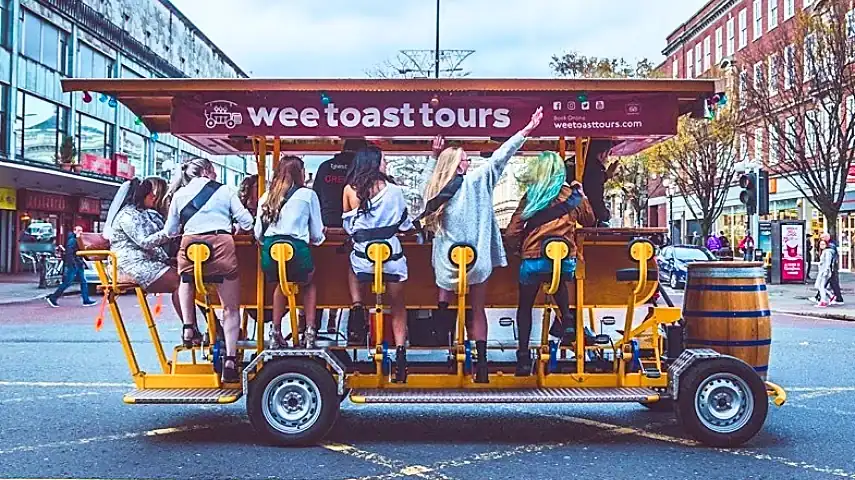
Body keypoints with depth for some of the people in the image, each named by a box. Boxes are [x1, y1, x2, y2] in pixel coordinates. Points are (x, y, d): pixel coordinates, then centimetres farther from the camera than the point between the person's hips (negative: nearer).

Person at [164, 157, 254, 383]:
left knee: (186, 282, 37)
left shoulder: (179, 195, 18)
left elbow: (170, 230, 21)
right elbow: (246, 222, 8)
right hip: (221, 244, -2)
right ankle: (229, 361, 1)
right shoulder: (225, 191, 14)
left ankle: (188, 327, 20)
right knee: (231, 308, 5)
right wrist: (237, 227, 30)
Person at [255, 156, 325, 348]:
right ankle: (310, 332, 19)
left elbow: (258, 234, 17)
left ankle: (276, 334, 28)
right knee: (309, 282, 30)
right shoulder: (308, 195, 7)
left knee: (281, 283, 35)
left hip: (269, 254, 3)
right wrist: (319, 236, 32)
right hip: (297, 251, -3)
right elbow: (317, 236, 9)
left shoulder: (266, 197, 17)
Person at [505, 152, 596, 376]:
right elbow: (590, 221, 22)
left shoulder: (531, 196, -2)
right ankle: (566, 317, 14)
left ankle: (524, 356, 13)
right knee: (557, 281, 36)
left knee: (525, 305, 16)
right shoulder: (573, 194, 5)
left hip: (534, 259, -2)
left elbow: (512, 231, -4)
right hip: (566, 261, 2)